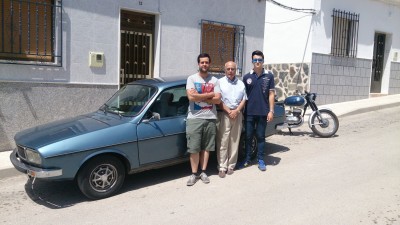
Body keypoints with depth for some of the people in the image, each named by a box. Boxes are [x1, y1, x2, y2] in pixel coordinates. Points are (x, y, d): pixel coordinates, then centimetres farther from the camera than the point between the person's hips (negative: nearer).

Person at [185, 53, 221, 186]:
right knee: (194, 148, -1)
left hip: (210, 118, 2)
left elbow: (217, 100, -4)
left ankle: (203, 172, 19)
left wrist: (199, 97, -11)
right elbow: (191, 97, -14)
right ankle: (194, 174, 10)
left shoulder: (215, 81, 7)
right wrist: (210, 94, -8)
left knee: (206, 147, 8)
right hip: (194, 118, -2)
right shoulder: (191, 78, 1)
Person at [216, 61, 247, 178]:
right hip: (224, 114, -3)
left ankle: (231, 166, 15)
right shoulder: (220, 82, 4)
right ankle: (222, 167, 0)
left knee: (234, 142, 5)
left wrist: (236, 111, -6)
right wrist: (229, 111, -10)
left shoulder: (241, 83, 15)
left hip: (237, 115, 3)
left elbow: (244, 100, 10)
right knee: (222, 143, -5)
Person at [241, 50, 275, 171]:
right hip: (249, 112, 1)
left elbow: (271, 94, 2)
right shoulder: (247, 77, 4)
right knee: (248, 136, 8)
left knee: (260, 136, 8)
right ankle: (247, 158, 21)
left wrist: (271, 111, -4)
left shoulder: (269, 76, 2)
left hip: (263, 112, -1)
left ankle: (260, 160, 18)